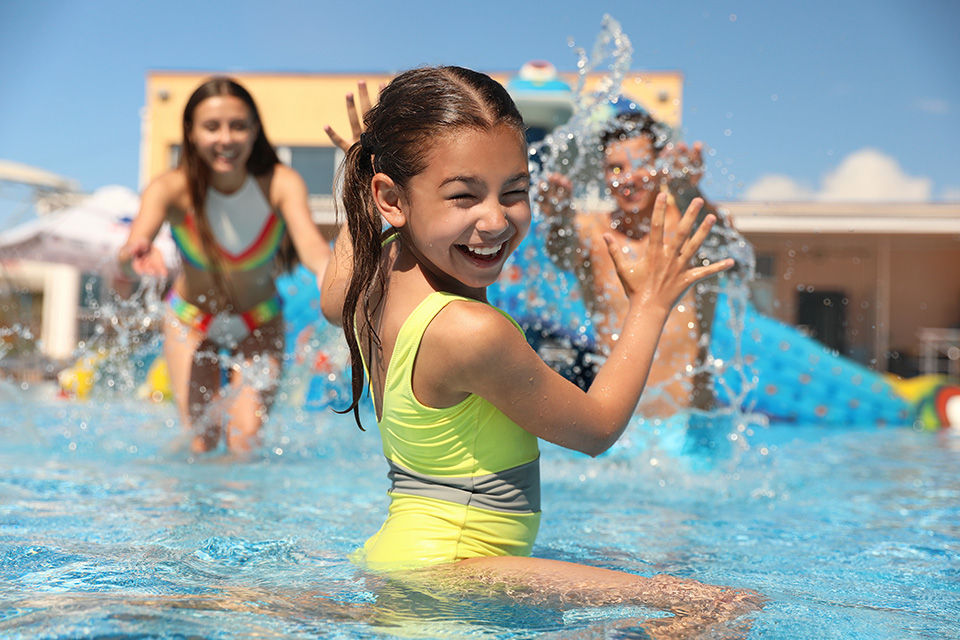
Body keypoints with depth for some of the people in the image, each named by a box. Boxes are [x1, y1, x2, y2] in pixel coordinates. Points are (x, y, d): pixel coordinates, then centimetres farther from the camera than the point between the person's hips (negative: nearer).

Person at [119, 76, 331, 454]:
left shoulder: (281, 184, -28)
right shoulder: (172, 189, -28)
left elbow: (311, 243, -44)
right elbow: (137, 238, -46)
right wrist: (135, 253, -71)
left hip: (260, 322, 0)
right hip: (190, 321, 0)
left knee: (246, 440, -9)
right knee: (201, 444, 0)